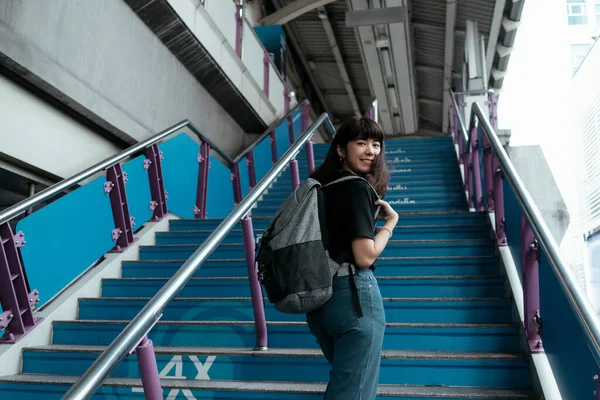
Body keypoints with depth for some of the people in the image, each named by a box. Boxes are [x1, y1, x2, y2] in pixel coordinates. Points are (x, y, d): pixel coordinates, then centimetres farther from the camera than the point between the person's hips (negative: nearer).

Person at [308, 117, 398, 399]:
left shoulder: (319, 186, 12)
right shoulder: (359, 188, -12)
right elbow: (365, 256, -17)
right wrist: (391, 220, -3)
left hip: (319, 298, 8)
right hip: (354, 295, -8)